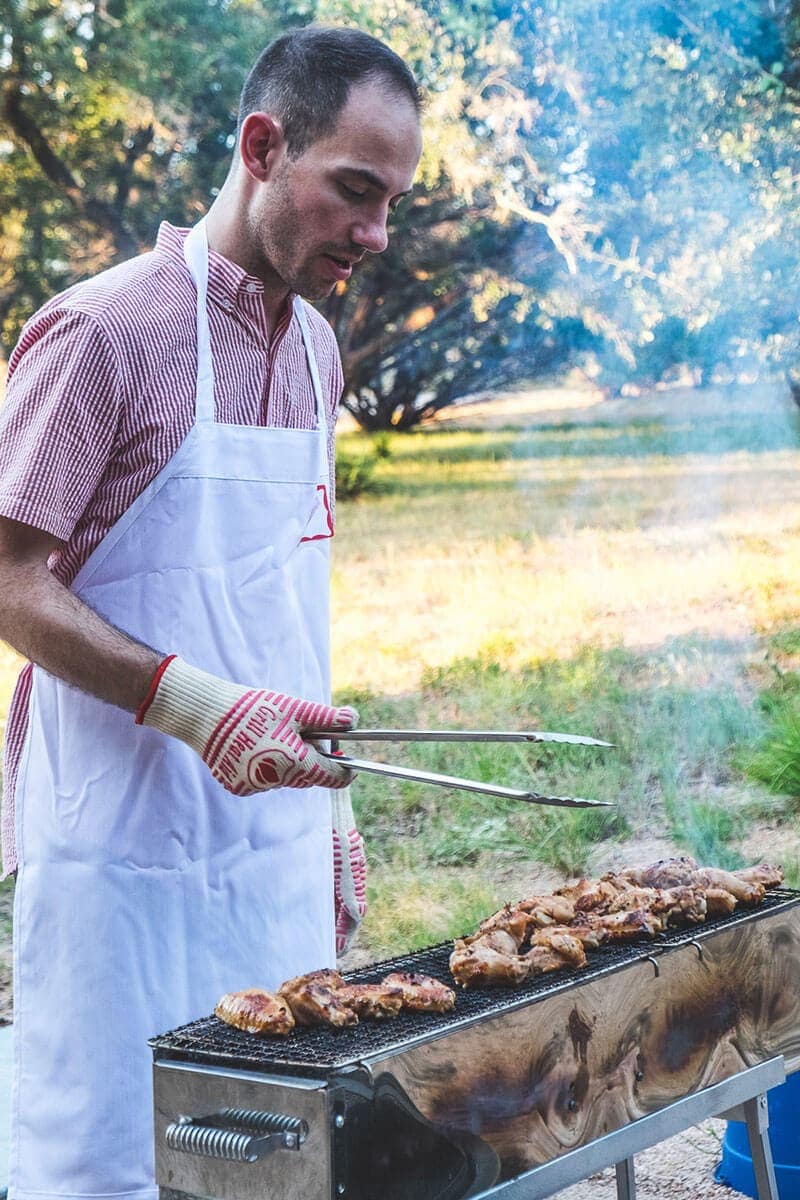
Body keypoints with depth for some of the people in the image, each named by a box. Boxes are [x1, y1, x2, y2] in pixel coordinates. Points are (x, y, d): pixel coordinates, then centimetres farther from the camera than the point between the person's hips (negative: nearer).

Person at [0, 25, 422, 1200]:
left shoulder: (313, 347, 12)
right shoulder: (103, 331, -12)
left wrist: (328, 805, 16)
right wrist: (197, 705, -24)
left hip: (277, 845, 7)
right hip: (124, 851, -7)